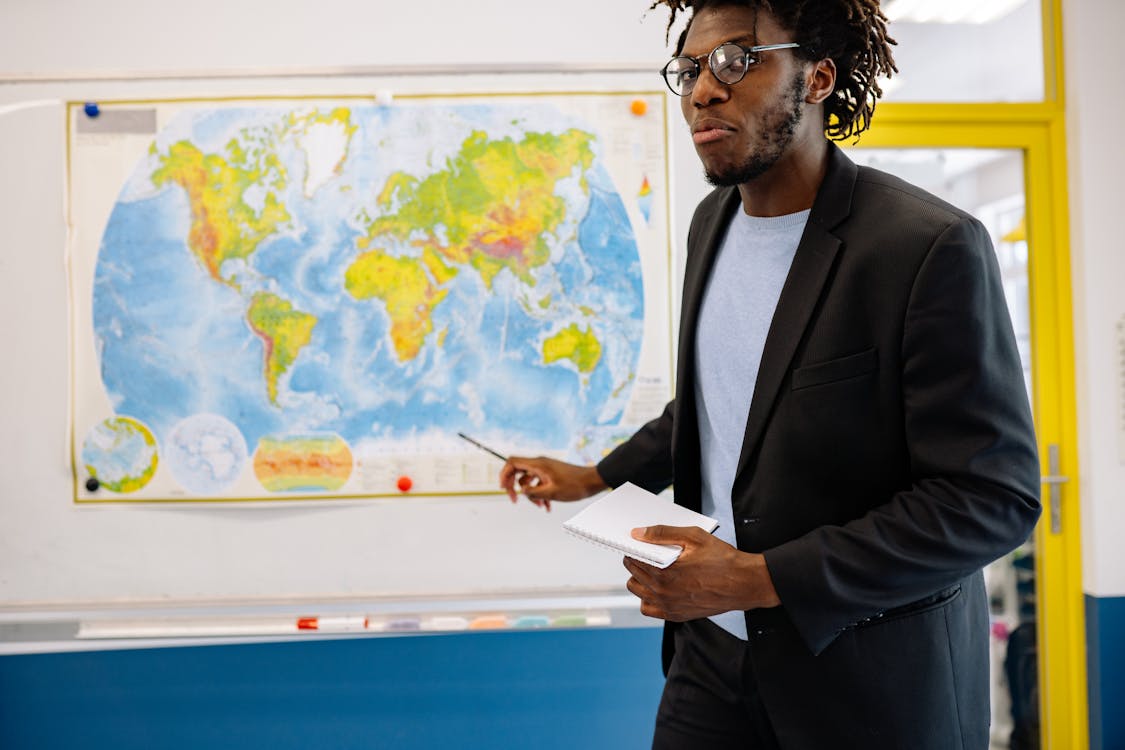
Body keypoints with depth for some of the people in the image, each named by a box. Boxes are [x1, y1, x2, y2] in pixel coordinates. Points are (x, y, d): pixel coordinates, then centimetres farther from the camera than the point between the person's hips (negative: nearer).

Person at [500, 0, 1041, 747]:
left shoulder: (930, 247, -20)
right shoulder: (713, 222, 5)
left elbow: (994, 497, -21)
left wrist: (762, 578, -24)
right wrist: (596, 478, 11)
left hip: (870, 681, -6)